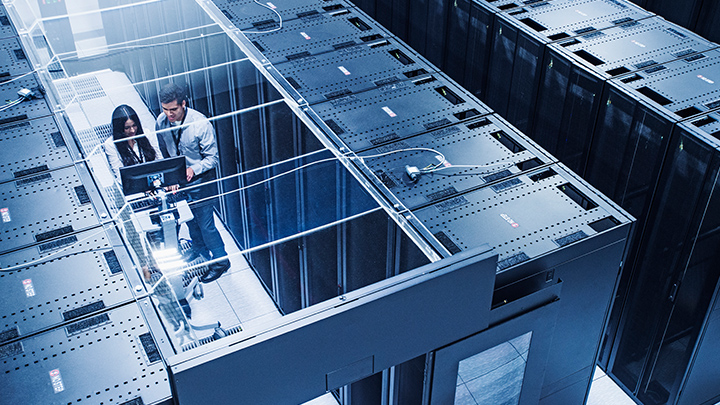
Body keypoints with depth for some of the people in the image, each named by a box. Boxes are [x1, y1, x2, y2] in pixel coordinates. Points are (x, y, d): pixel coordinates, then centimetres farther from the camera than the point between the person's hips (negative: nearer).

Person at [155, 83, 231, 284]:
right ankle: (199, 248, 52)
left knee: (205, 224, 5)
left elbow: (212, 157, -18)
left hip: (200, 180, -5)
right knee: (189, 218, 25)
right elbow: (163, 152, 5)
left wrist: (193, 169, -33)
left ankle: (220, 260, 27)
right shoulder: (161, 122, -12)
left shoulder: (201, 124, -26)